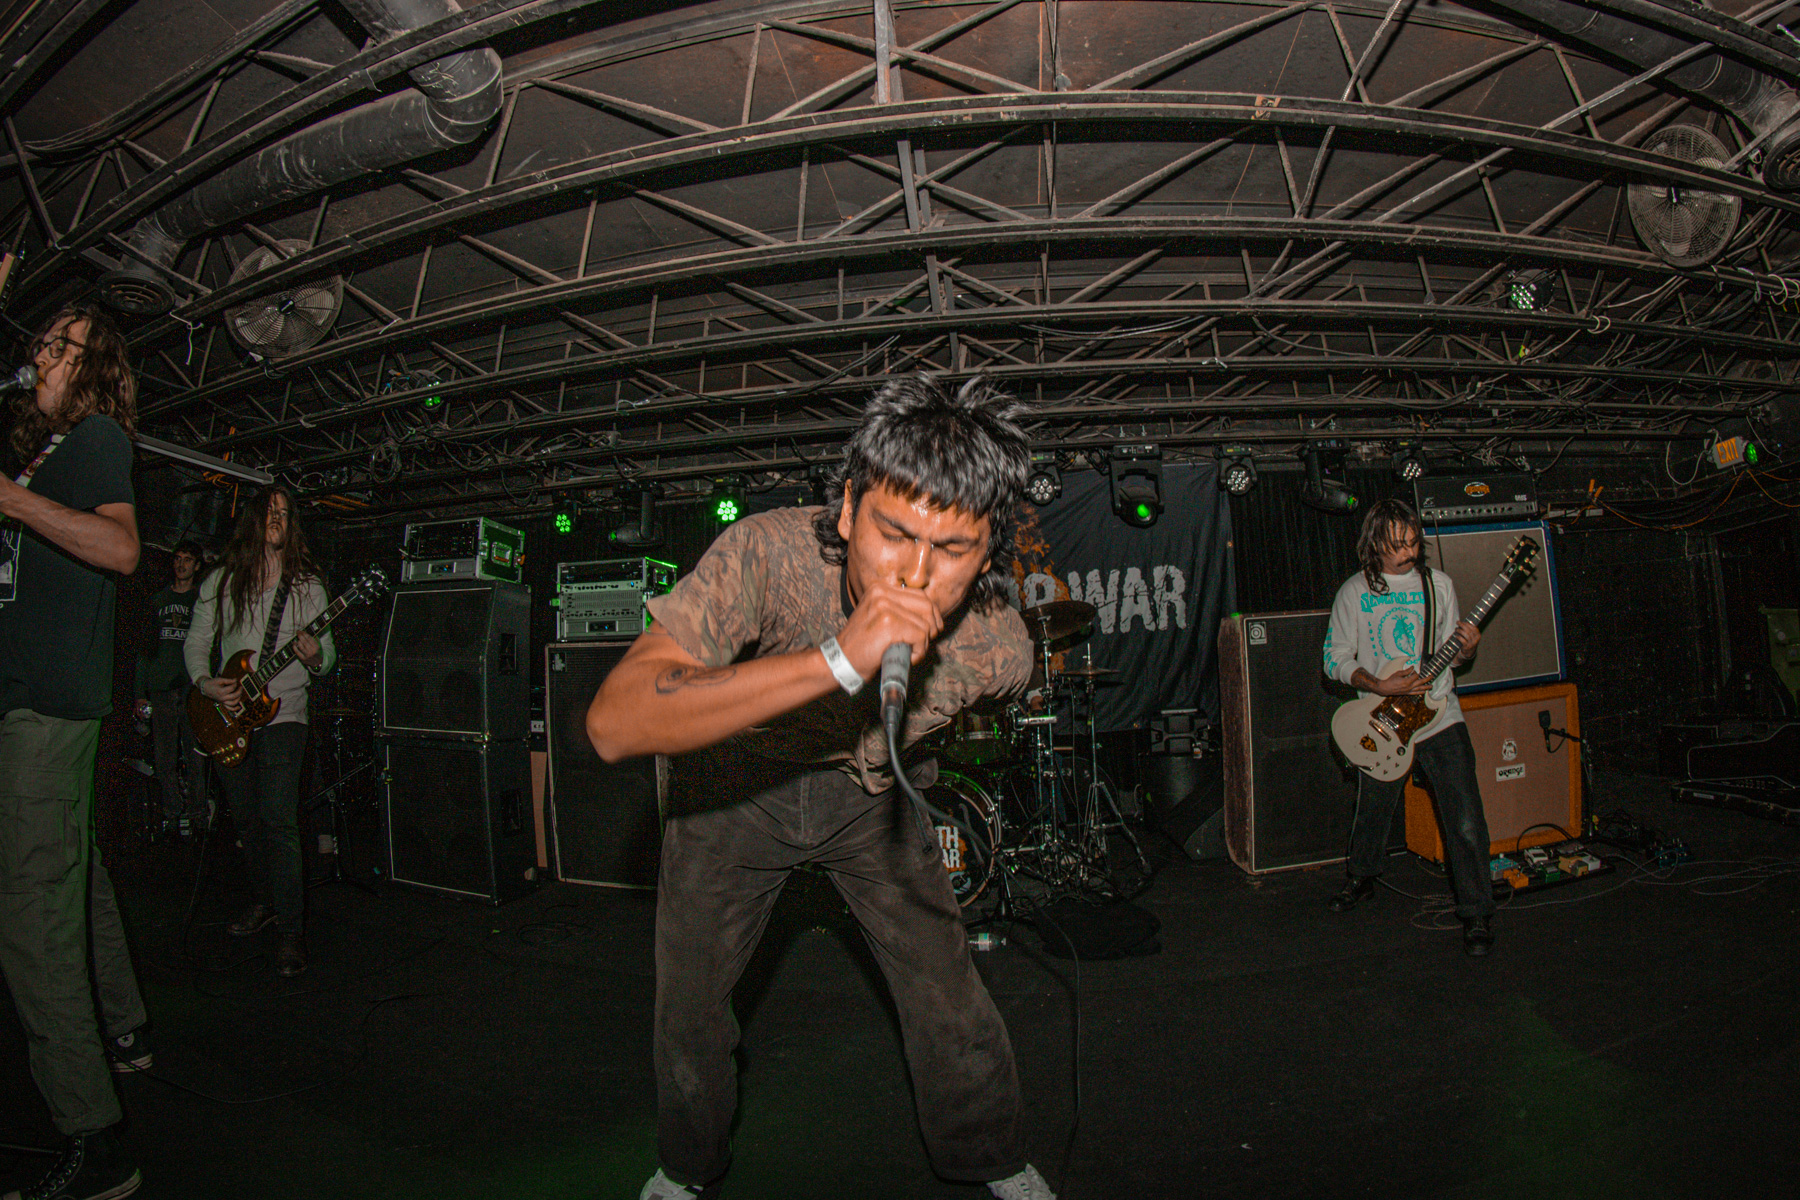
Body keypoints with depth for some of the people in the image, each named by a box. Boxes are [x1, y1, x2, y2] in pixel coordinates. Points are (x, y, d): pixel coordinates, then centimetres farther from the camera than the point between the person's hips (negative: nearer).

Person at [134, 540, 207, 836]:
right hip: (160, 689, 3)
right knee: (164, 759, 2)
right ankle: (173, 812, 9)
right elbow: (144, 648, 16)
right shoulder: (157, 601, 17)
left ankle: (195, 813, 1)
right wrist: (140, 692, 9)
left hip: (193, 690, -3)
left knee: (195, 757, -5)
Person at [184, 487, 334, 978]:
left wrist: (315, 657, -23)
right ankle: (263, 901, 33)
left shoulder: (308, 586, 1)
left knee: (278, 821, -13)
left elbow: (327, 656, 1)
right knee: (246, 821, 13)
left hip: (282, 716, -3)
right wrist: (205, 682, -8)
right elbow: (196, 640, 10)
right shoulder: (220, 582, 6)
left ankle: (291, 932, -8)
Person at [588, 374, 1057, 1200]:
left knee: (948, 995, 2)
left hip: (872, 792, 1)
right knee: (689, 994, 7)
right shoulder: (767, 554, -38)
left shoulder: (999, 648, -27)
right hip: (735, 780, -1)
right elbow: (615, 723, -48)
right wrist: (835, 662, -56)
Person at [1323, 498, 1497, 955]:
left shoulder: (1439, 584, 3)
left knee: (1465, 822, -7)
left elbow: (1450, 654, 11)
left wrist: (1467, 648, -11)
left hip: (1441, 718, 0)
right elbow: (1335, 659, -1)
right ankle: (1363, 879, 42)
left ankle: (1477, 914, 9)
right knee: (1373, 812, 14)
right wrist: (1380, 686, -14)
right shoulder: (1354, 591, -3)